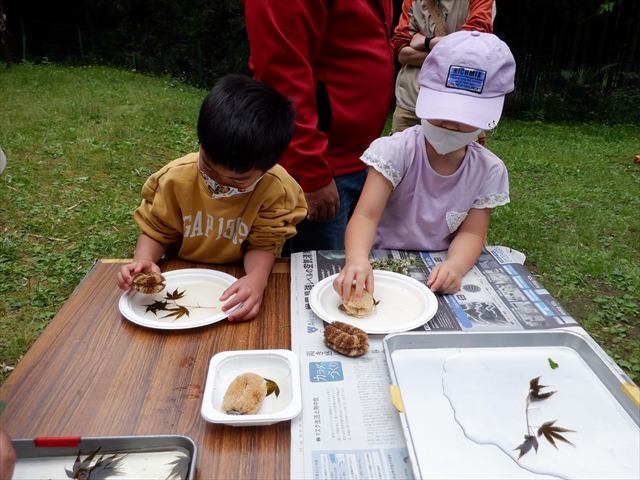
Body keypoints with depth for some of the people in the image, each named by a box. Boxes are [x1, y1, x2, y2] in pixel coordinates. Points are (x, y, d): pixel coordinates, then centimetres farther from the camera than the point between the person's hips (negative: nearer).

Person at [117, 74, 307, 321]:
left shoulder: (276, 190, -18)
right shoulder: (176, 178, -13)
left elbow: (263, 244, -13)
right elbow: (156, 231, -2)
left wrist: (257, 278, -33)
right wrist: (143, 261, -21)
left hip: (238, 286, -1)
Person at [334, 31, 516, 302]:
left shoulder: (489, 170, -5)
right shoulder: (395, 151, -15)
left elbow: (471, 233, -6)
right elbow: (366, 215, -23)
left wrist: (454, 266, -28)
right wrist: (357, 258, -44)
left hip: (438, 273, 3)